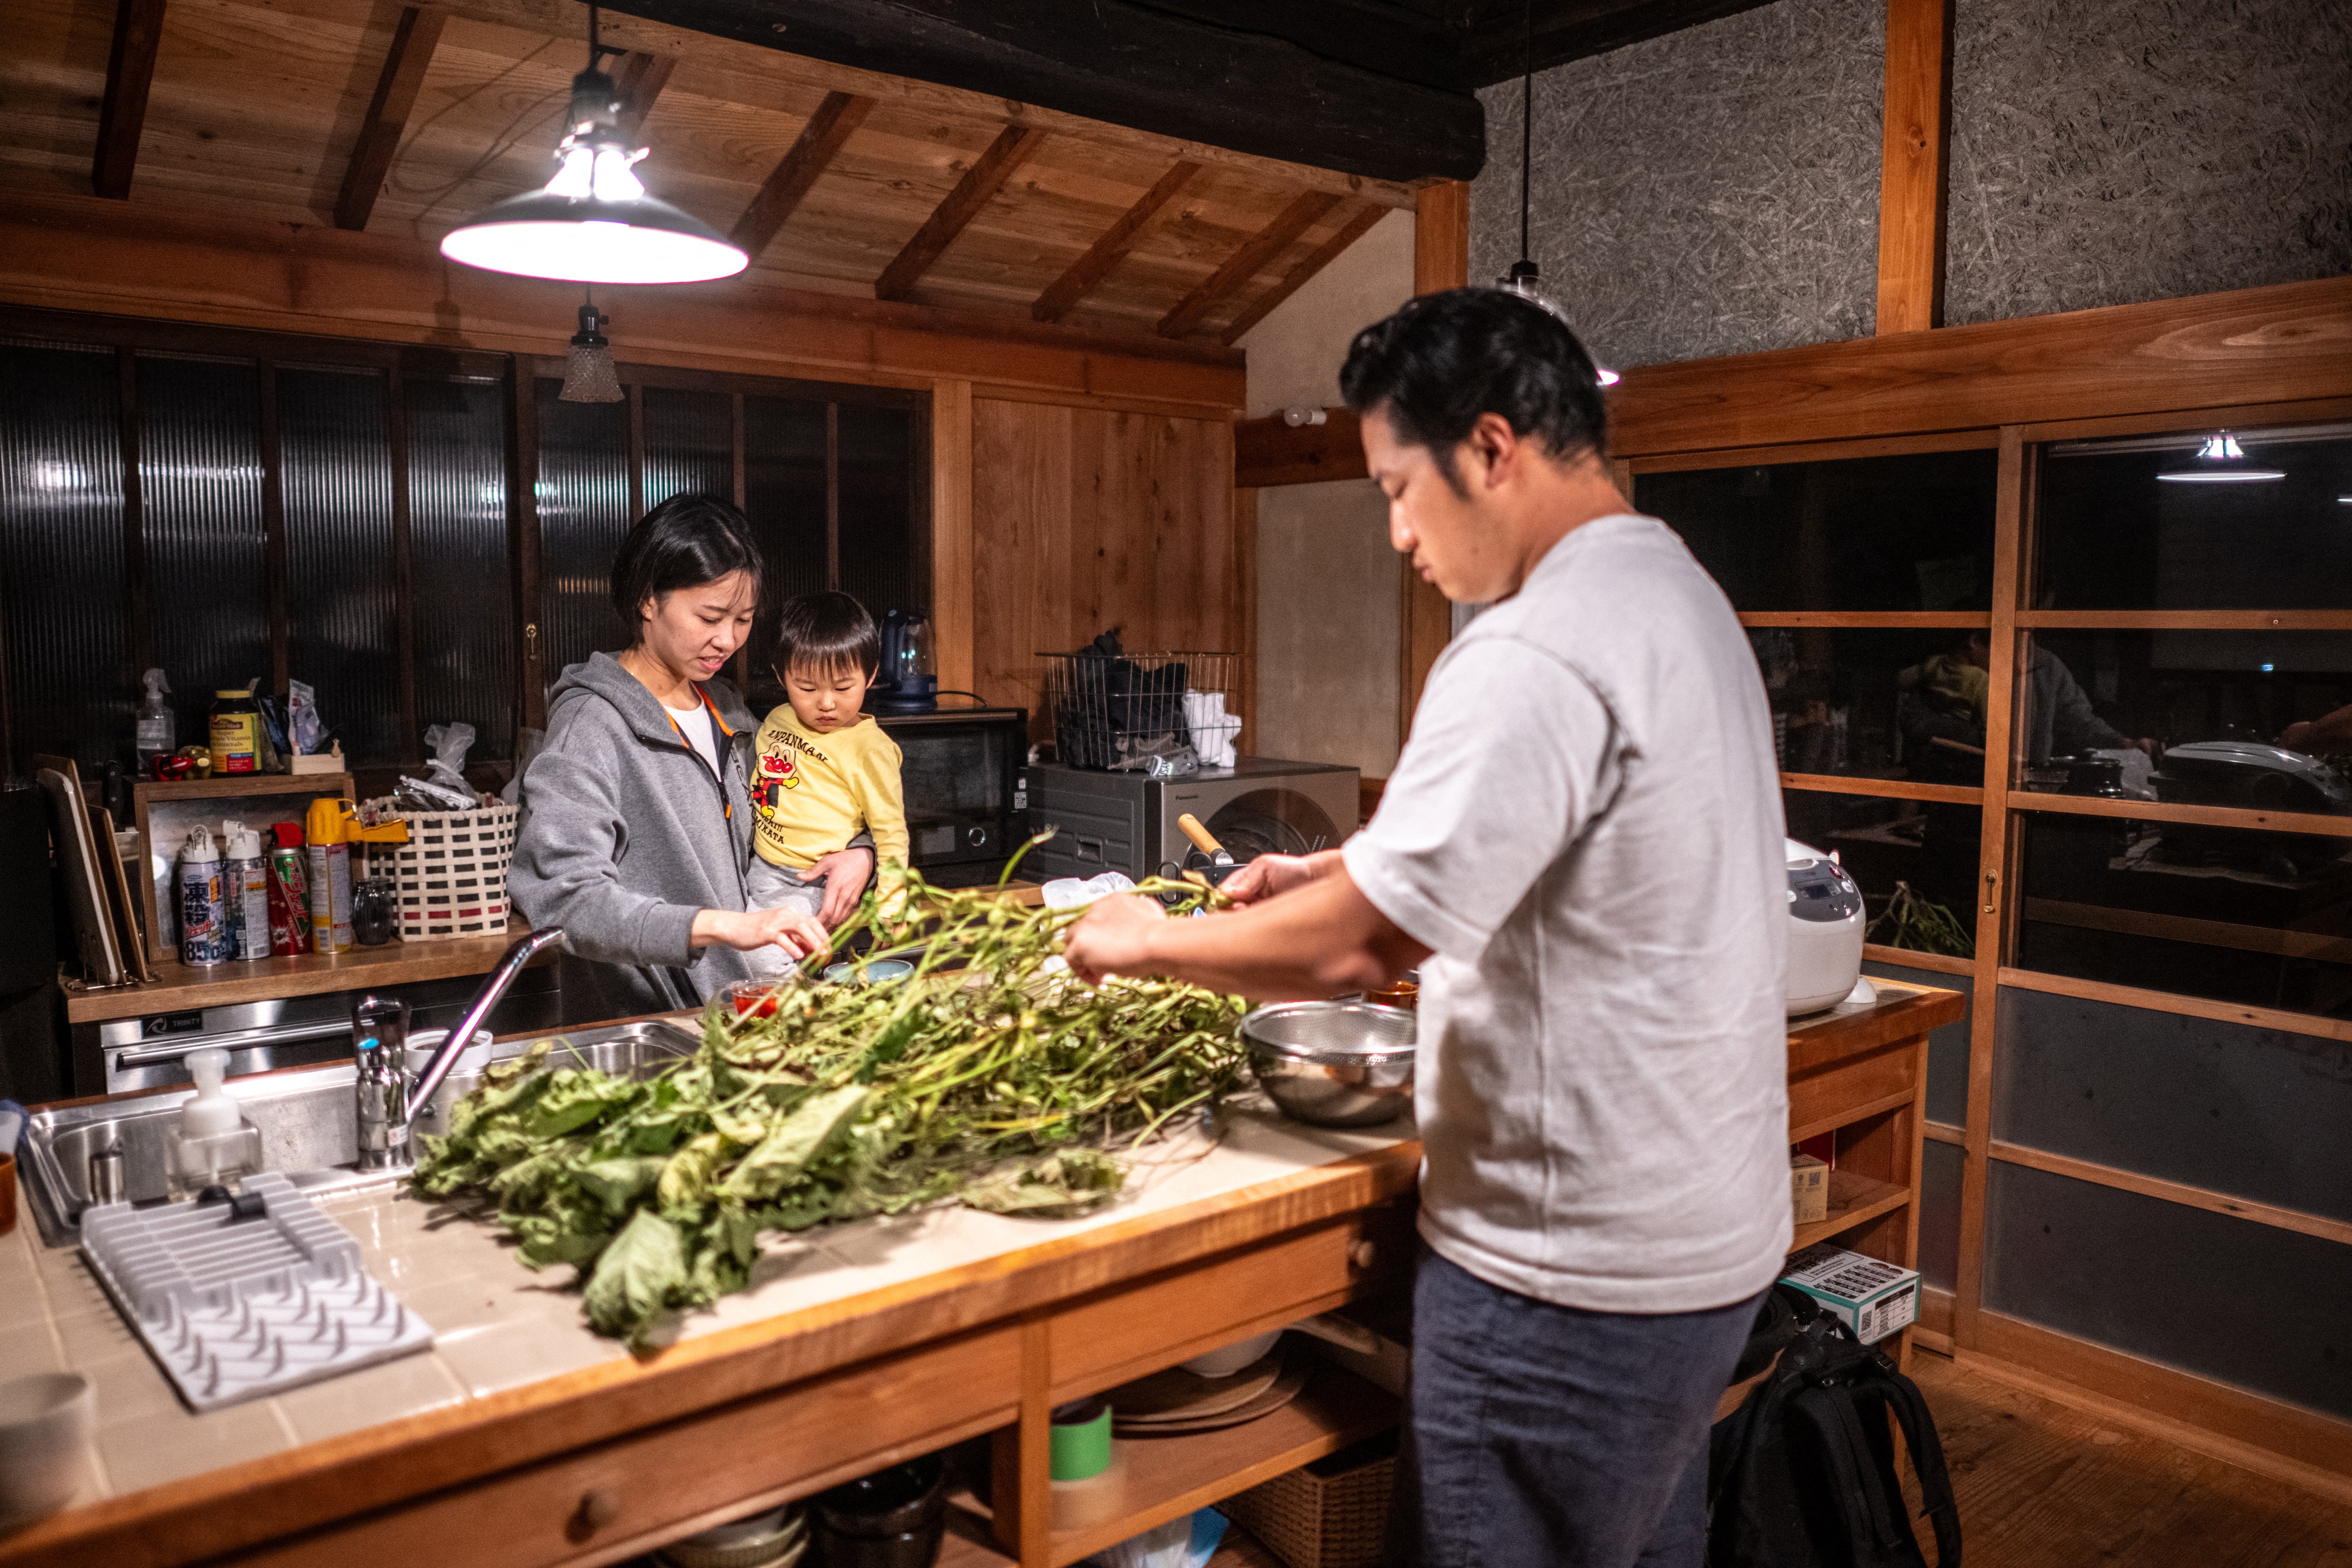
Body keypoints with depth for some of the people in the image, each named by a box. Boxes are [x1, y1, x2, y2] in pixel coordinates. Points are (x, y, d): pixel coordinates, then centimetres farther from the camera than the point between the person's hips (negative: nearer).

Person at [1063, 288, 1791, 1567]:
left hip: (1570, 1276, -10)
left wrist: (1148, 942, -6)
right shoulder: (1680, 595, 9)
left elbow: (1353, 953, -22)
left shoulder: (1537, 656, -24)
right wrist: (1344, 875, 10)